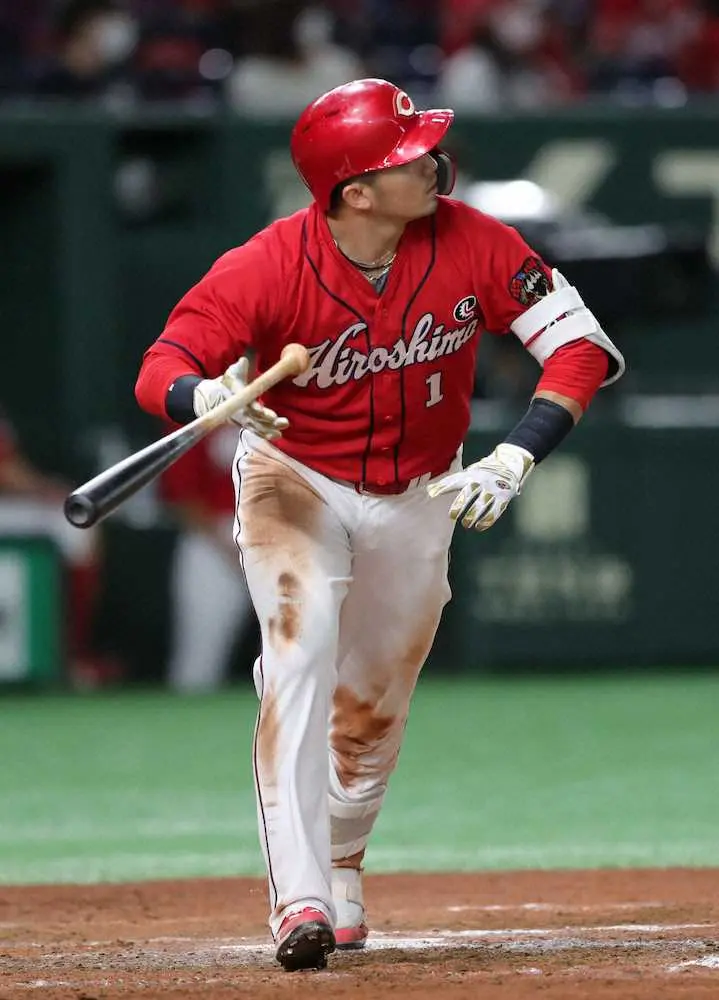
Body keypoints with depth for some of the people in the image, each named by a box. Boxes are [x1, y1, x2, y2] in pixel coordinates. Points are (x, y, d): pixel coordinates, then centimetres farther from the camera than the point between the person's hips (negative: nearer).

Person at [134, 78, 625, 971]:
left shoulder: (472, 245, -21)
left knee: (374, 706, 13)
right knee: (300, 651, -26)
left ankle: (340, 868, 42)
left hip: (419, 495, 3)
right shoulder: (268, 268, -28)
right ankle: (299, 898, -33)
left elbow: (583, 346, -19)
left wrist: (513, 459, -32)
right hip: (295, 483, -3)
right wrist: (208, 395, -54)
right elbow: (161, 371, -29)